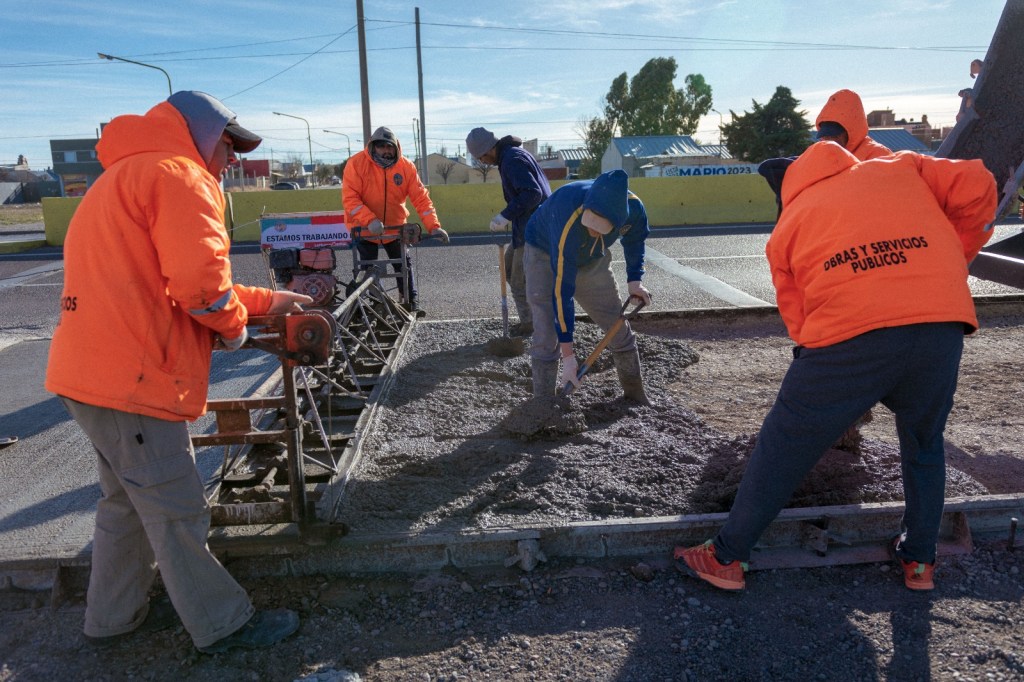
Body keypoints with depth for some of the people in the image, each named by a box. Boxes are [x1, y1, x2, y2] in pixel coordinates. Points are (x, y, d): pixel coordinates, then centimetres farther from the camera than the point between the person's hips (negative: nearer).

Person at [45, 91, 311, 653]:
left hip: (92, 372, 10)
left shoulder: (125, 177, 23)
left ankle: (112, 617, 38)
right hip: (131, 380, -10)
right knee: (177, 515, 2)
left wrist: (266, 300, 22)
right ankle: (223, 626, 17)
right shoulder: (176, 173, -11)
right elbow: (201, 281, -25)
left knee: (128, 502, 22)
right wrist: (234, 326, -4)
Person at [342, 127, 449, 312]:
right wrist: (370, 220, -36)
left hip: (394, 227, 3)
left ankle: (411, 302, 22)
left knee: (404, 264, 9)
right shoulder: (357, 163, -17)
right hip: (364, 228, -2)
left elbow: (421, 198, -11)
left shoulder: (406, 166, -10)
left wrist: (433, 226, -22)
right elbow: (349, 198, -22)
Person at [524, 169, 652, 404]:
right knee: (547, 337, -14)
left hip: (593, 259, 5)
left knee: (618, 327, 6)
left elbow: (635, 239, 0)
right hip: (545, 255, -4)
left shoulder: (633, 207, -29)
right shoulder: (569, 222, -43)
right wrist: (568, 354, -35)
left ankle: (636, 394, 24)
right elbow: (562, 292, -38)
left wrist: (634, 279, -6)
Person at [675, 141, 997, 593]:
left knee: (784, 447, 10)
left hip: (848, 338, -2)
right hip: (942, 323, 3)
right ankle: (919, 560, 39)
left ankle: (727, 557, 21)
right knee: (925, 446, 26)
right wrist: (957, 258, 21)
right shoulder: (900, 168, 24)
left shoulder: (788, 225, 20)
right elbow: (976, 187, 10)